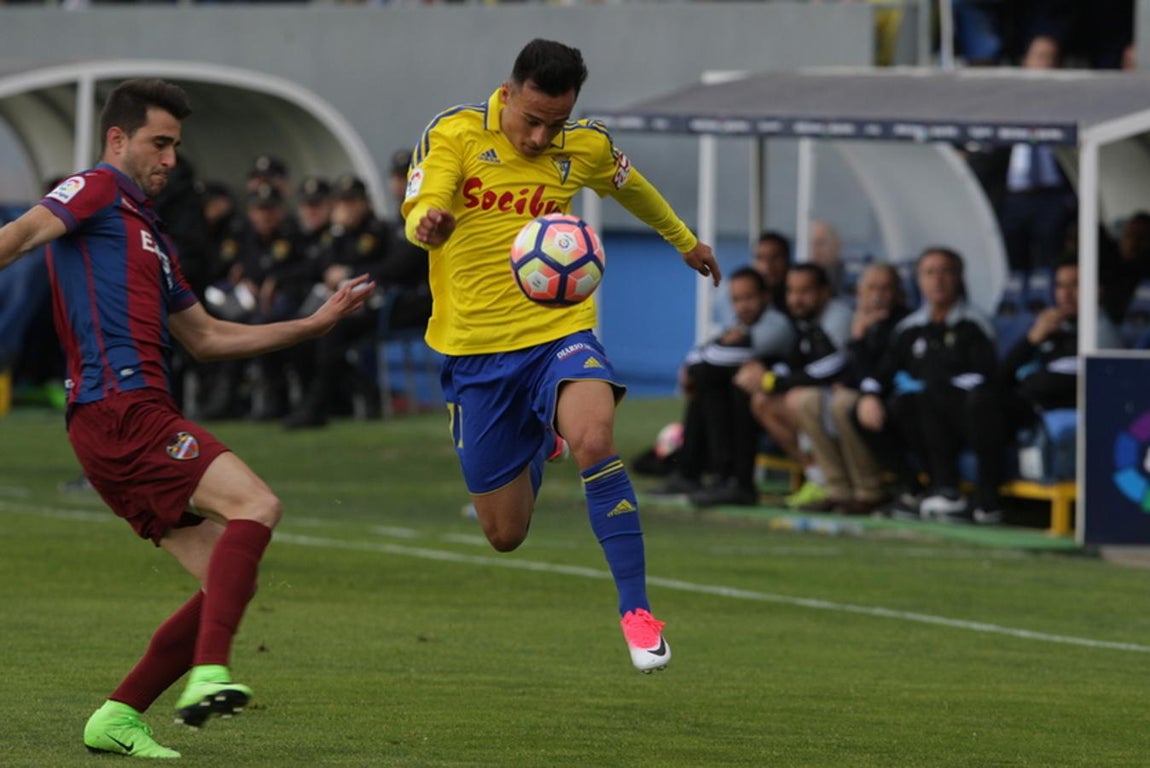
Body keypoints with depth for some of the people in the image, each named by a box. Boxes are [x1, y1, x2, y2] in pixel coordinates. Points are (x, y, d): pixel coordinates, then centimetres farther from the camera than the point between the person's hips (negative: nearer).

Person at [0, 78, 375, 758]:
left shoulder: (152, 235, 30)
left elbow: (205, 336, 36)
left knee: (232, 583, 4)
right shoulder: (98, 192, 3)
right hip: (119, 412, -10)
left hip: (144, 415, 10)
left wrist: (319, 321, 34)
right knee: (255, 503, -25)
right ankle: (209, 672, -38)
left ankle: (117, 718, 5)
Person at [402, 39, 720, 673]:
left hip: (559, 332, 0)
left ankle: (636, 610, -25)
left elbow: (631, 187, 23)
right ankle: (537, 443, 46)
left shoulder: (585, 149, 0)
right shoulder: (453, 135, -10)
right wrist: (429, 226, -50)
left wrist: (684, 241, 38)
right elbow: (418, 213, -25)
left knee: (595, 439, -34)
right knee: (505, 535, 7)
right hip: (474, 350, 0)